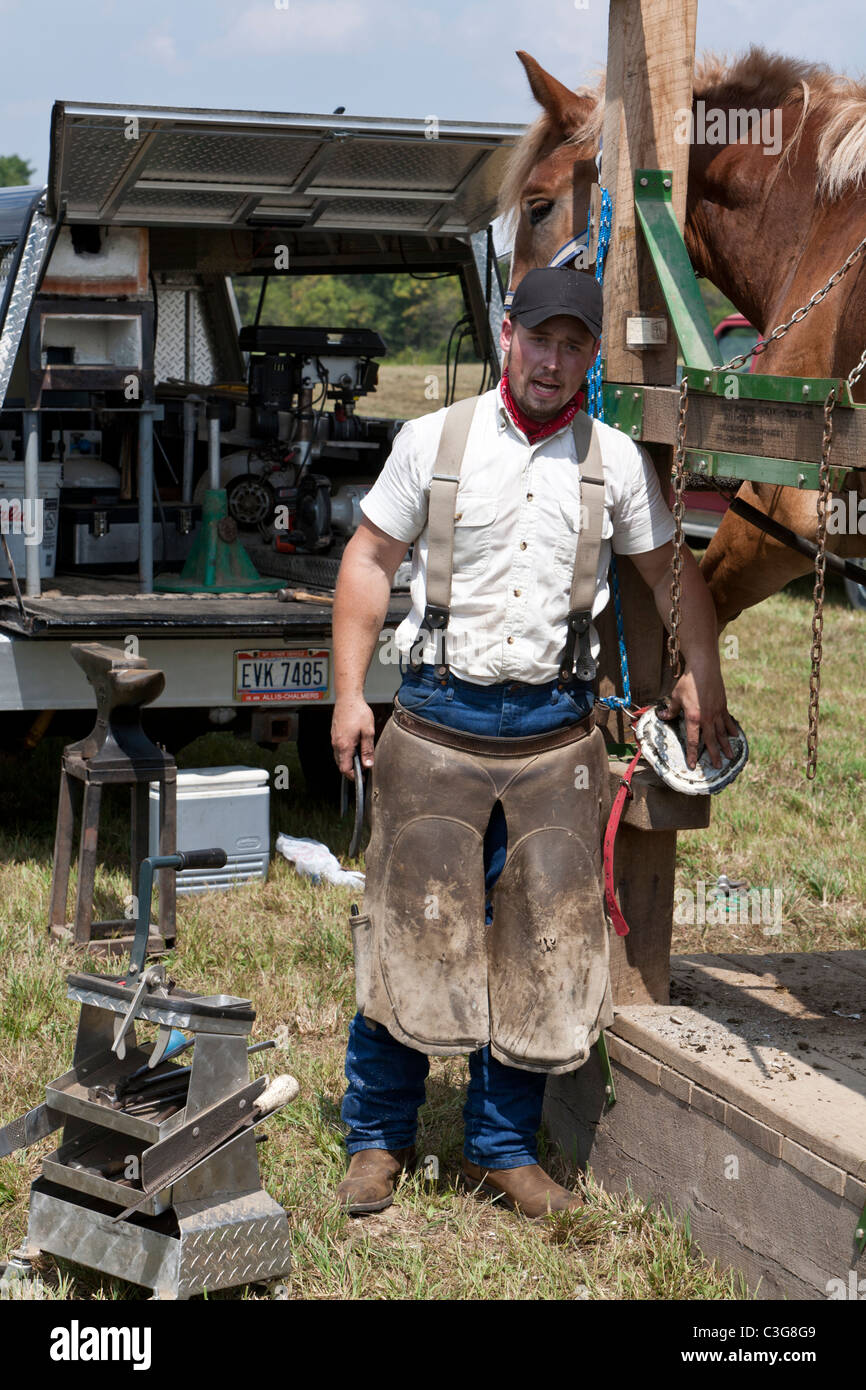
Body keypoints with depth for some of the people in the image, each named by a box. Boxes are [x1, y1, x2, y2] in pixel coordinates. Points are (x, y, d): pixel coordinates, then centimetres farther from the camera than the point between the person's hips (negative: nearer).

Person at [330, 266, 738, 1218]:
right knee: (414, 928, -1)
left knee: (543, 944, 3)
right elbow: (369, 559, 5)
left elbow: (671, 569, 19)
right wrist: (349, 694, -1)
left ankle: (504, 1147, 18)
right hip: (437, 719, -1)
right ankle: (378, 1139, 16)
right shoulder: (432, 441, 3)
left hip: (554, 728, 2)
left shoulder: (614, 460, 7)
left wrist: (703, 680, 17)